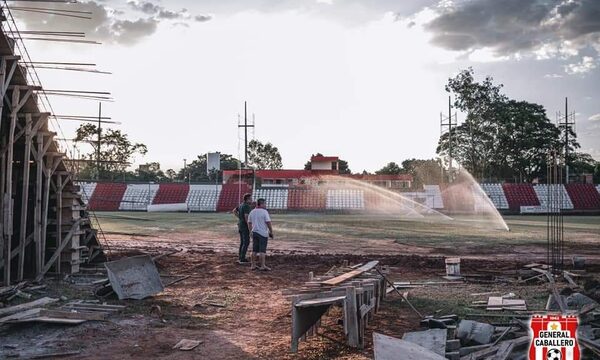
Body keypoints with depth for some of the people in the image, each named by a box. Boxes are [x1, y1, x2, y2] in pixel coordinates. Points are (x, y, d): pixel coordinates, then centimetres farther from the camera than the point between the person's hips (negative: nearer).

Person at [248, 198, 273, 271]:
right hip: (263, 233, -6)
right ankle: (263, 266, -5)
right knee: (262, 250, -5)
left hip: (255, 232, 6)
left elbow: (249, 223, 14)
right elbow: (268, 222, -16)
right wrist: (271, 232, -8)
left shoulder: (252, 212, 8)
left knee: (255, 250, 11)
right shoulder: (264, 212, -12)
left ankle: (253, 265, 13)